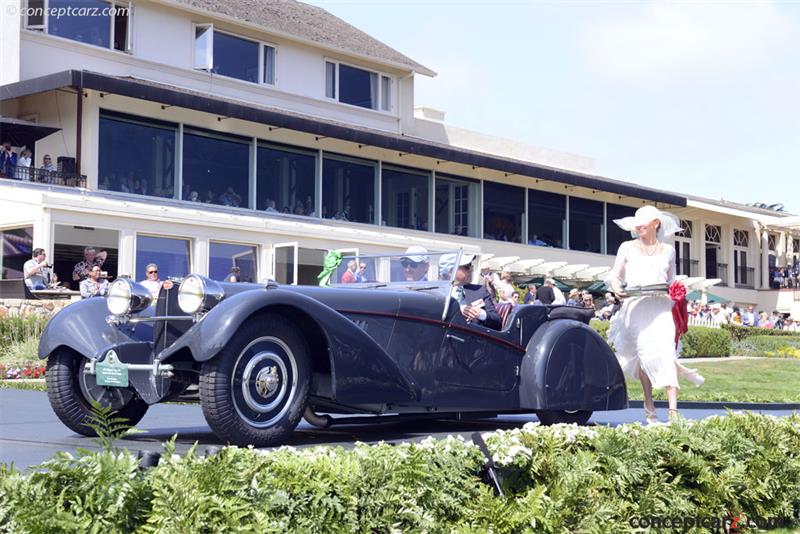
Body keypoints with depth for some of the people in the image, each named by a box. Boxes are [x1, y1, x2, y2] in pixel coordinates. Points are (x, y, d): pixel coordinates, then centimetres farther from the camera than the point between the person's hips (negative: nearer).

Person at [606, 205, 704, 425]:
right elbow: (615, 275, 9)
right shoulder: (627, 248, 12)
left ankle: (673, 410, -19)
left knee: (665, 351, -14)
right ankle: (649, 405, 8)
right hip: (635, 306, 0)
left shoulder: (668, 250, 16)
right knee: (644, 352, -8)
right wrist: (616, 287, -13)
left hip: (660, 307, 0)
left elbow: (672, 281, 20)